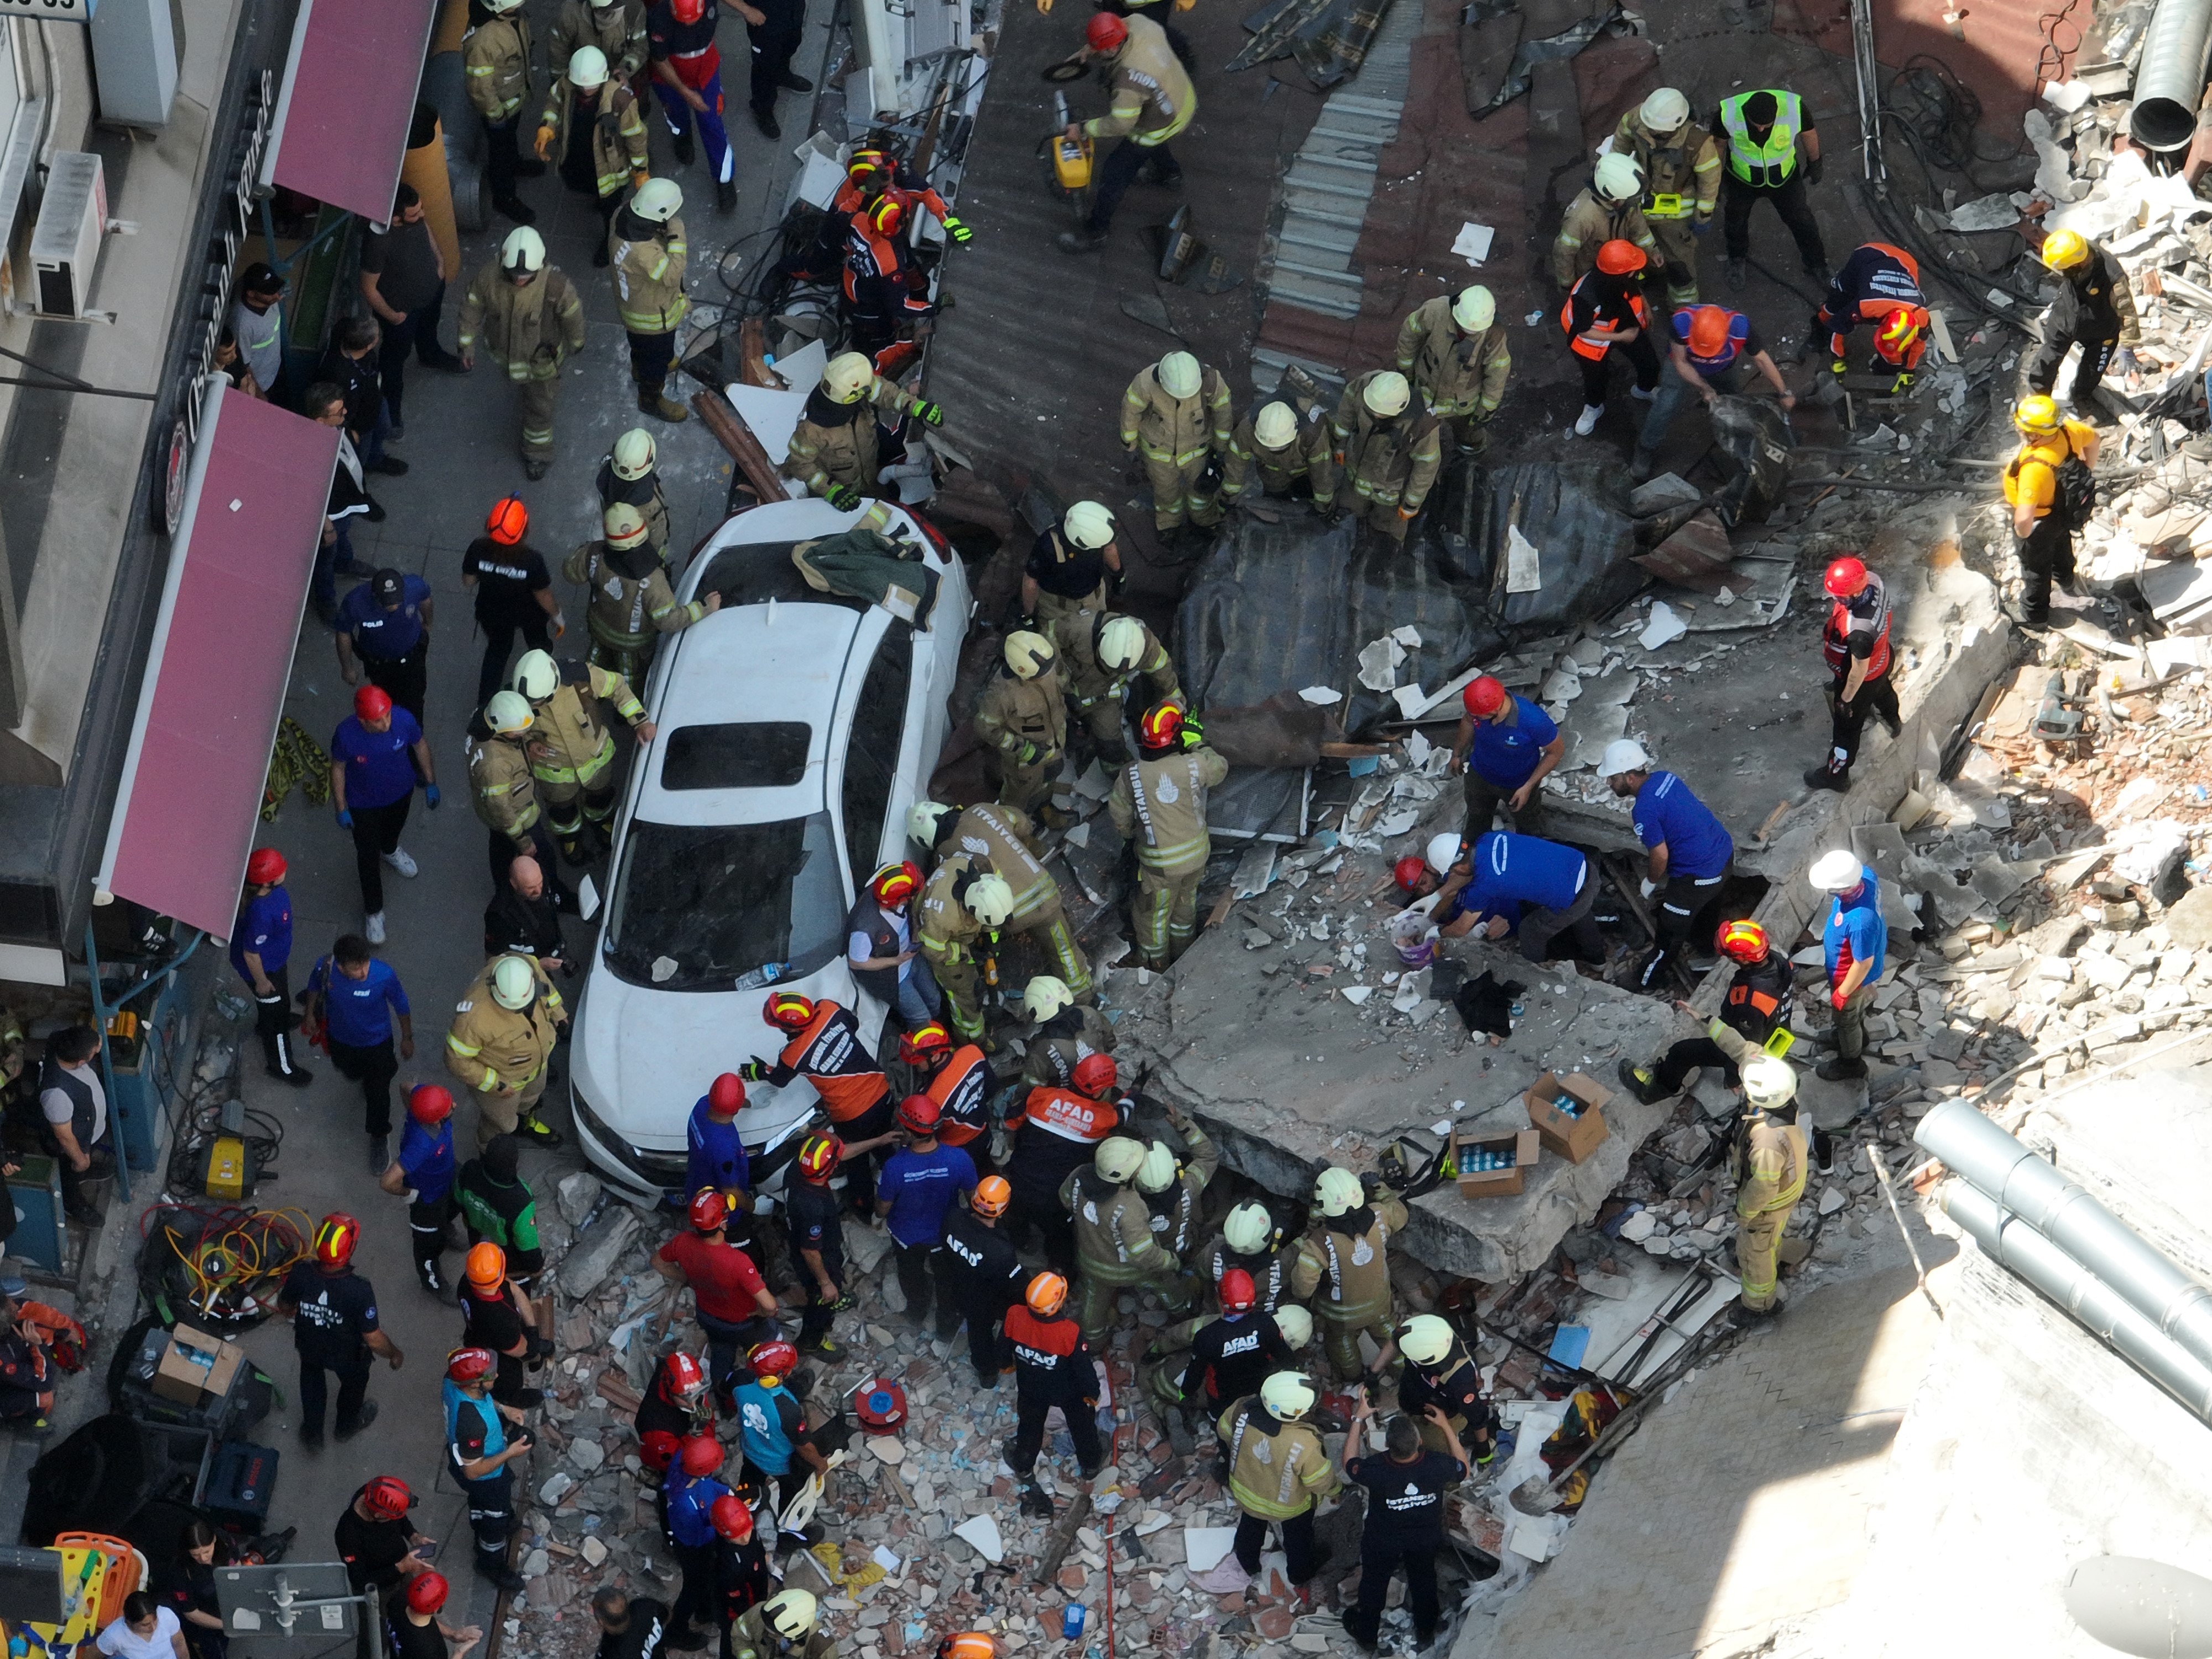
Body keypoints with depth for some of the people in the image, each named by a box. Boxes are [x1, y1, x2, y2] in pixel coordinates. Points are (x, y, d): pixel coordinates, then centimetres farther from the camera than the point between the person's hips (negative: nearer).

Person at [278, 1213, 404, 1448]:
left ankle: (312, 1433, 55)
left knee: (312, 1379, 35)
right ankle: (347, 1425, 60)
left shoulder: (300, 1274, -32)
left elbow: (284, 1307, -10)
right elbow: (374, 1340, -28)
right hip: (347, 1356, -2)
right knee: (354, 1381, 33)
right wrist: (395, 1354, -7)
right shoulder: (359, 1291, -41)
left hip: (309, 1347, 2)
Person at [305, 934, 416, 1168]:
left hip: (376, 1043, -2)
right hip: (340, 1039, 2)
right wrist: (310, 1014, 12)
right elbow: (315, 986, -5)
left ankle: (379, 1139, 42)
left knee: (378, 1093, 13)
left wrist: (407, 1038, -2)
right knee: (350, 1071, 33)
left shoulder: (384, 975, -38)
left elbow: (402, 1006, -17)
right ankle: (362, 1077, 70)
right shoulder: (326, 968, -32)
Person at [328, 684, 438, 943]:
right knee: (368, 857, 14)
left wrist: (431, 783, 1)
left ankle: (390, 850, 70)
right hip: (363, 803, -2)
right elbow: (338, 768, -16)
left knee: (394, 827, 34)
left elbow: (420, 746, -10)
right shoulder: (346, 735, -37)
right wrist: (341, 809, -8)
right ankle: (373, 911, 38)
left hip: (400, 792, 3)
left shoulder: (403, 720, -32)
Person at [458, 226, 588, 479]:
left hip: (541, 358, -3)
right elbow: (472, 306, -12)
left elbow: (572, 313, -16)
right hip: (504, 351, 3)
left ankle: (538, 453, 43)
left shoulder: (554, 285, -38)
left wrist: (575, 343, 3)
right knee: (515, 377, 35)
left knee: (540, 407, 16)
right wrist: (467, 343, 0)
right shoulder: (489, 276, -33)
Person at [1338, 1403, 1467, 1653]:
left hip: (1382, 1544, -2)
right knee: (1423, 1582, 30)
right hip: (1426, 1540, 2)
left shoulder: (1375, 1470, -40)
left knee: (1373, 1585, 27)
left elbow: (1349, 1463, -15)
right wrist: (1446, 1427, -10)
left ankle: (1366, 1635, 50)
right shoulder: (1437, 1465, -36)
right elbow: (1462, 1469, -10)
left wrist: (1359, 1419, -11)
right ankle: (1425, 1632, 54)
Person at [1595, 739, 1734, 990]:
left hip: (1700, 875, -8)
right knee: (1705, 907, 33)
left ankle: (1646, 983, 25)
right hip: (1725, 852, 8)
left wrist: (1651, 882, -1)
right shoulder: (1665, 778, 1)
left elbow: (1660, 856, -21)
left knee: (1671, 930, 10)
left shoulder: (1644, 811, -25)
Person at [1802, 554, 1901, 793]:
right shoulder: (1873, 580, -29)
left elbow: (1859, 671, -31)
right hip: (1881, 661, 8)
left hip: (1863, 679, -8)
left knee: (1846, 728, 19)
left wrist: (1846, 699, -13)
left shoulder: (1859, 632, -48)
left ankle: (1836, 776, 43)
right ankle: (1893, 720, 73)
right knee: (1883, 690, 40)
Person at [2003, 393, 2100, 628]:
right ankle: (2066, 580, 69)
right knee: (2060, 545, 38)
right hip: (2064, 510, 7)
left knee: (2035, 569, 22)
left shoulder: (2035, 467, -49)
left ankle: (2035, 618, 48)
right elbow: (2094, 439, -2)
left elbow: (2024, 519, -51)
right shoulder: (2067, 430, -28)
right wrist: (2086, 474, 14)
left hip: (2040, 521, -7)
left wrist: (2024, 533, -25)